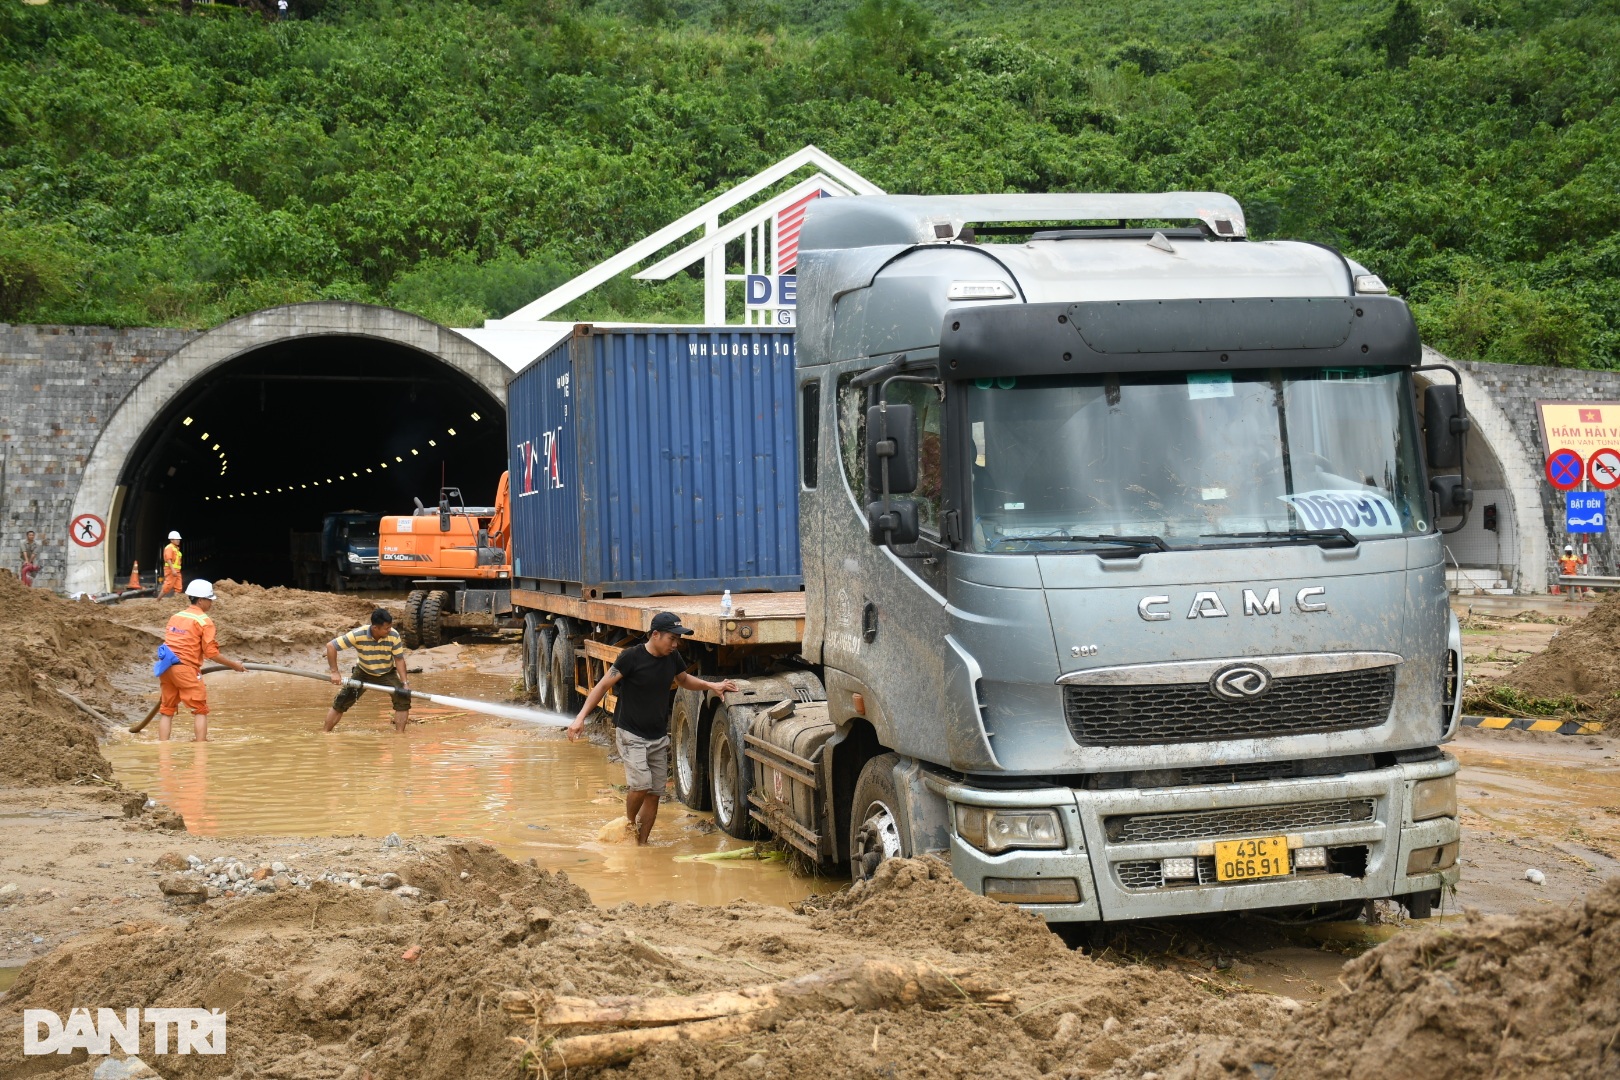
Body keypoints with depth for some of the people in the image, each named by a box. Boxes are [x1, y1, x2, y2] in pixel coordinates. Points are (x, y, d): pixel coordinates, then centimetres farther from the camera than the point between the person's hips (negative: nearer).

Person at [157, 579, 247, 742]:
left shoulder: (176, 616, 16)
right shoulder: (204, 621, -5)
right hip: (185, 668, -7)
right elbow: (211, 653, -9)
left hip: (166, 666, 7)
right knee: (200, 709, 2)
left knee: (167, 708, 13)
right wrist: (233, 665, 1)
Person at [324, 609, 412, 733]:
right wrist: (335, 672, -25)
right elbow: (330, 646, -24)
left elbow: (399, 659, -13)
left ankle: (400, 735, -8)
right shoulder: (358, 635, -31)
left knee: (403, 699, -18)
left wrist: (405, 682, -22)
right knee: (341, 702, -4)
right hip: (363, 673, -1)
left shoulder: (394, 635, -26)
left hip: (387, 674, 1)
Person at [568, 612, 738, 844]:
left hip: (659, 737, 6)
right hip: (630, 735, -6)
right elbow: (603, 685, -13)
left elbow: (683, 680, 24)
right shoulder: (632, 657, -17)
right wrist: (581, 716, -20)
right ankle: (629, 821, 6)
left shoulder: (672, 657, 2)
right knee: (642, 783, -22)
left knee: (654, 794, 5)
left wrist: (711, 686, 10)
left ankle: (641, 843, 16)